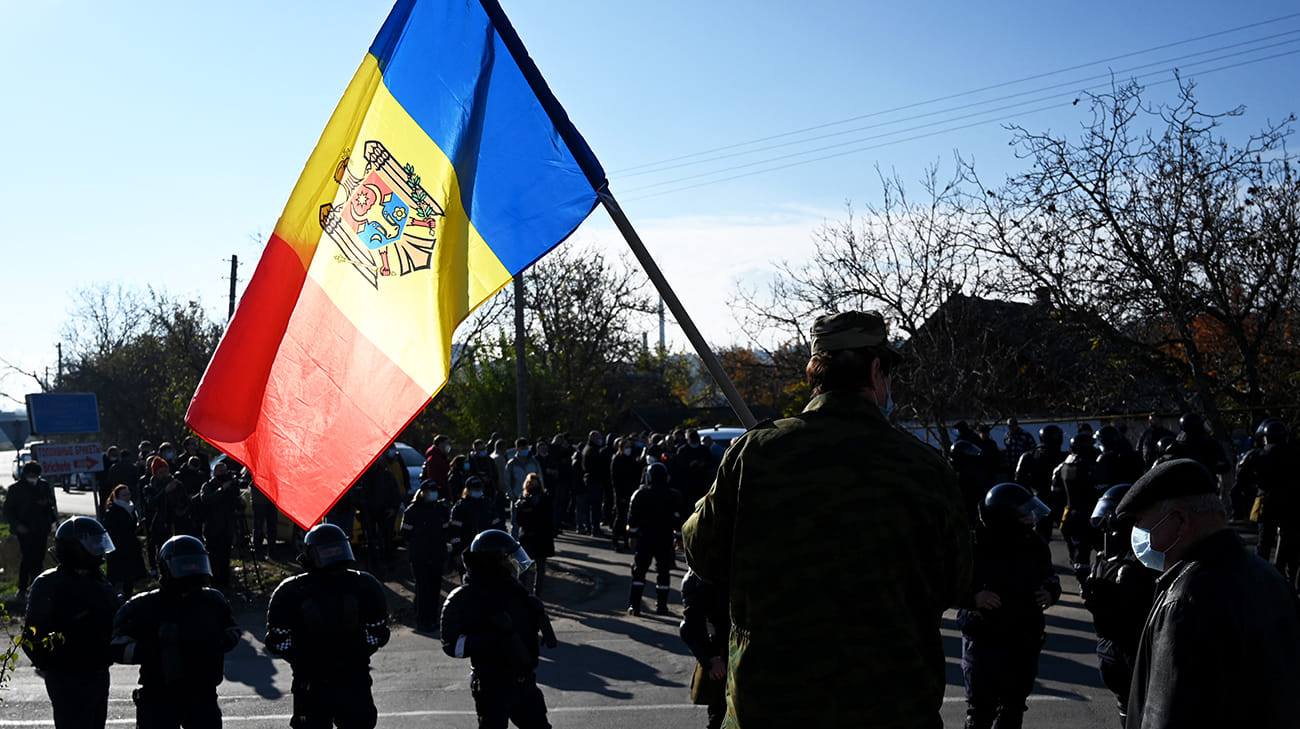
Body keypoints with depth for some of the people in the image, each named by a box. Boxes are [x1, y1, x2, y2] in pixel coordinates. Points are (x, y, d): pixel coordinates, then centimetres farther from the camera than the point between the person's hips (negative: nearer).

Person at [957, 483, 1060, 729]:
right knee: (981, 709, -2)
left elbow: (1049, 577, 15)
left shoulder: (1034, 544, -1)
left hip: (1025, 642, 5)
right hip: (984, 641, -5)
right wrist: (972, 598, -29)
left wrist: (1051, 592, -6)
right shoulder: (974, 546, -18)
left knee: (1013, 708, 18)